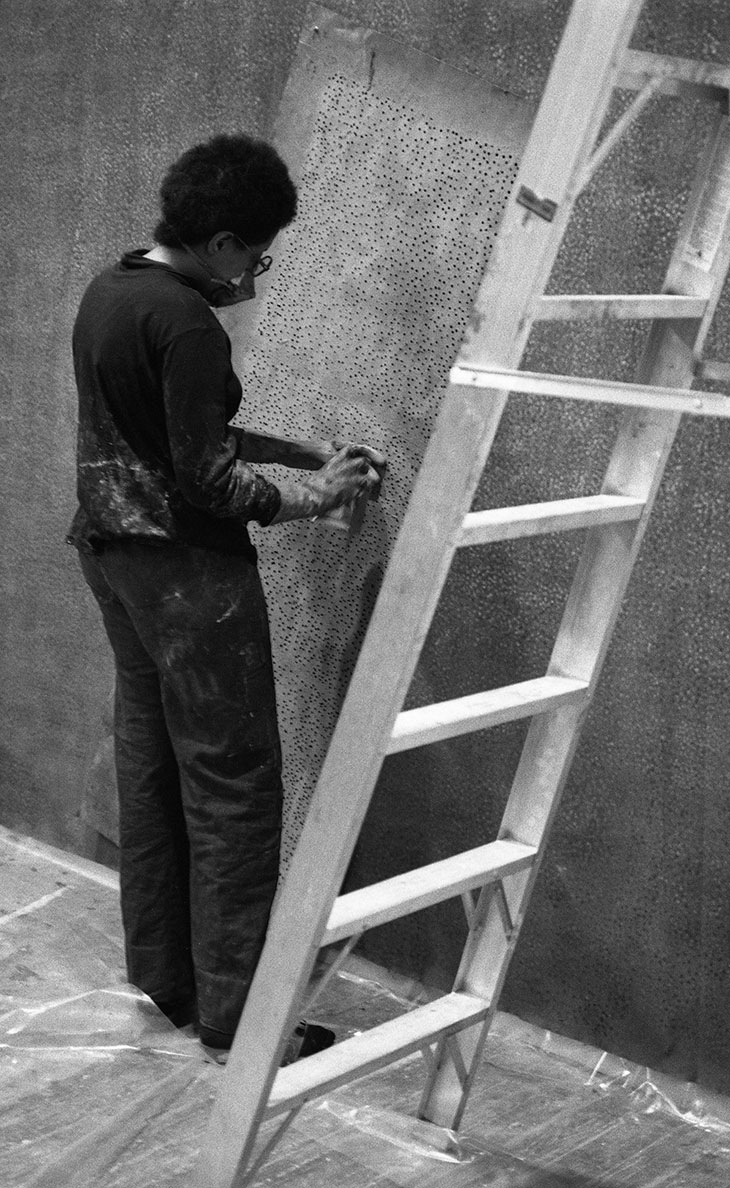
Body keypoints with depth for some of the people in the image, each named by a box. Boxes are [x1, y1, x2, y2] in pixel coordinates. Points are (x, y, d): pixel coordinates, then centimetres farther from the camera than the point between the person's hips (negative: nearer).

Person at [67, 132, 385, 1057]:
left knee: (147, 765, 15)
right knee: (232, 786, -2)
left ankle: (162, 978, 26)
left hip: (111, 553, 10)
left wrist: (301, 450, 13)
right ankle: (234, 1011, 5)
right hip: (186, 571, -10)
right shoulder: (185, 323, -21)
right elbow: (206, 478, -21)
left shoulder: (107, 292, 9)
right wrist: (316, 496, -6)